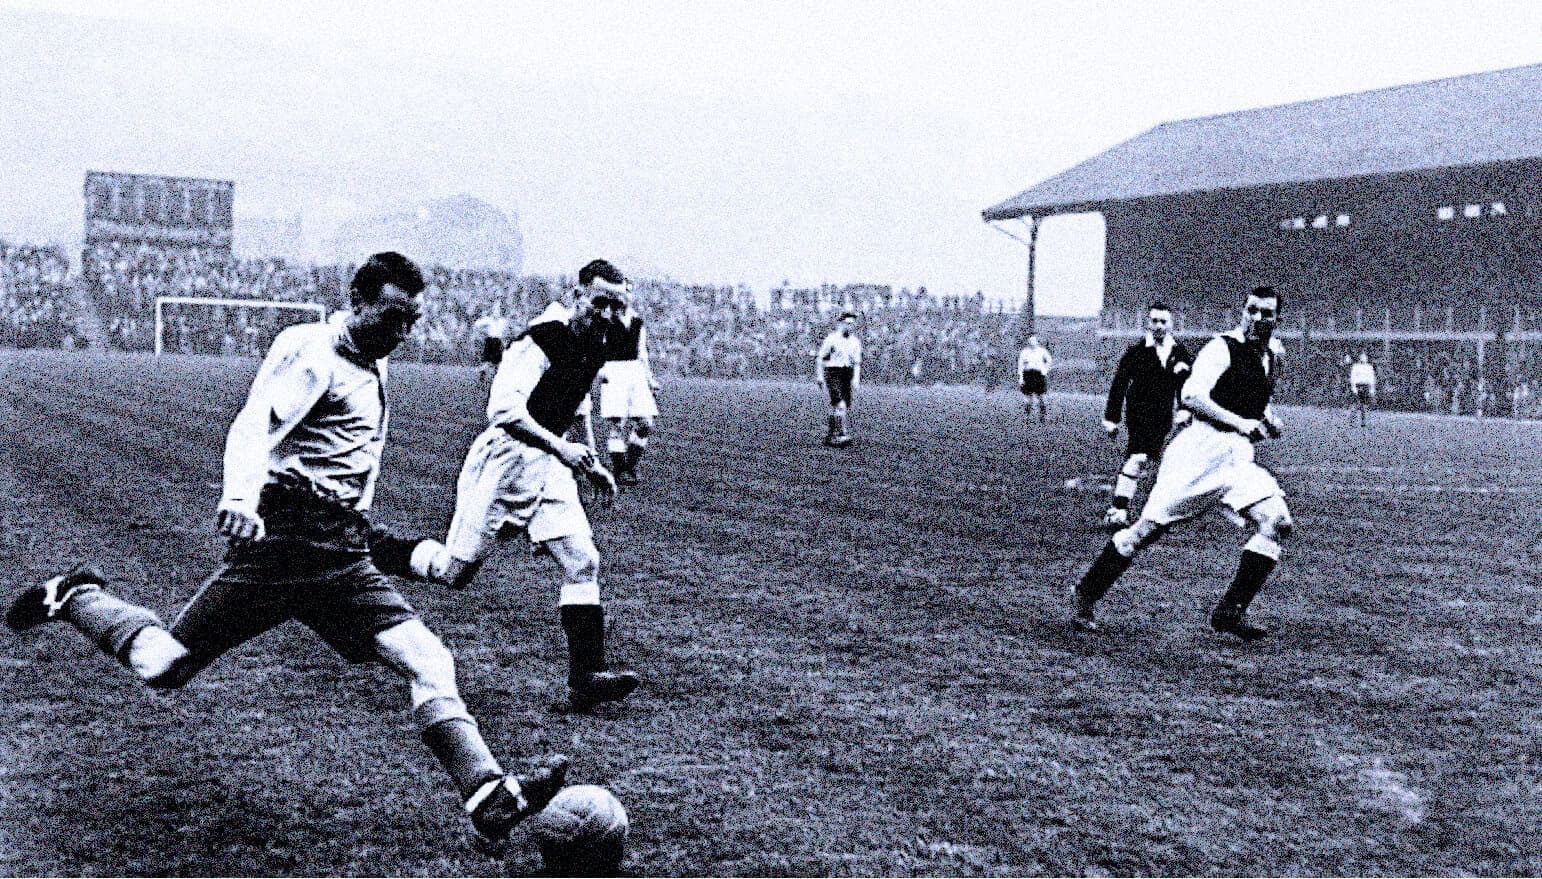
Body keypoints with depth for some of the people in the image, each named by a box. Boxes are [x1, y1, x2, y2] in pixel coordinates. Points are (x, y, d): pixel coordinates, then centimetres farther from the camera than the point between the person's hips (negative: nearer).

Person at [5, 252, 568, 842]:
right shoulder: (311, 350, -7)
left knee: (428, 661, -10)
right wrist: (240, 497, -40)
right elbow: (254, 426, -22)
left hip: (343, 558, 7)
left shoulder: (376, 365, 19)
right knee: (165, 668, -3)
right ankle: (75, 597, 25)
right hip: (283, 540, -7)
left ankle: (492, 797, -17)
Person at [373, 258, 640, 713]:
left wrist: (591, 465, 18)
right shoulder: (542, 340, -18)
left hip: (549, 468, 7)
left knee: (583, 562, -8)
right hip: (505, 460, -7)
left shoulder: (594, 350, 9)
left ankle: (586, 677, -7)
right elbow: (504, 407, -30)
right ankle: (375, 551, 29)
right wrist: (560, 447, -37)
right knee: (453, 573, 2)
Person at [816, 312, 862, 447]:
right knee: (840, 405, -18)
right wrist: (819, 376, -5)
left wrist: (855, 379, -1)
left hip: (847, 375, 6)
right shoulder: (832, 338, -6)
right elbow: (819, 357, 0)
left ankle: (830, 437, 15)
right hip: (832, 373, -6)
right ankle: (843, 435, -22)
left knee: (840, 406, 6)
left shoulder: (855, 342, 9)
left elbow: (857, 363, 11)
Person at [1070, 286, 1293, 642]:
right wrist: (1239, 422, -28)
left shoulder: (1274, 352, 17)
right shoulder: (1222, 348, -7)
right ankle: (1086, 597, 8)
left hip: (1239, 455, 6)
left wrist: (1267, 416, 16)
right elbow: (1191, 396, -20)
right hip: (1201, 447, -6)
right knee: (1150, 526, -6)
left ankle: (1230, 611, -9)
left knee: (1277, 523, -14)